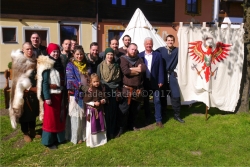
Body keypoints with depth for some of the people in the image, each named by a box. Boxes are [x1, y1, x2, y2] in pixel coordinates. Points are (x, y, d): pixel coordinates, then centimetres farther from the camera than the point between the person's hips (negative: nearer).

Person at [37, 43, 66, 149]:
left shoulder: (59, 64, 11)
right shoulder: (46, 65, -10)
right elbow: (44, 82, -15)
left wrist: (63, 94, 10)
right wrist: (47, 97, -20)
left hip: (59, 95, 7)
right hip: (50, 95, -7)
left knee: (60, 117, 14)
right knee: (50, 118, 1)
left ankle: (58, 138, 29)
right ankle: (49, 141, 14)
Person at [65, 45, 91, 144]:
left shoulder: (86, 65, 13)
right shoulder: (70, 65, -3)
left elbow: (89, 78, 16)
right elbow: (70, 80, -13)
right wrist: (83, 87, -19)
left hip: (86, 94, 5)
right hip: (75, 94, -5)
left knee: (84, 115, 10)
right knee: (76, 115, 1)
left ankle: (83, 135, 23)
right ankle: (75, 137, 13)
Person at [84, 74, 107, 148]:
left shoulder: (100, 89, 2)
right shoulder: (89, 90, -14)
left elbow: (104, 98, 11)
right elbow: (85, 101, -16)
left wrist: (103, 101, -11)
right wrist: (94, 103, -21)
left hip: (99, 110, 5)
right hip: (92, 110, -5)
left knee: (101, 124, 15)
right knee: (92, 126, 3)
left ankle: (101, 139, 33)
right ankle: (91, 142, 18)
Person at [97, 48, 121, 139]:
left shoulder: (116, 66, 8)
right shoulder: (100, 66, 3)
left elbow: (118, 79, 11)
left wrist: (117, 90, 5)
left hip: (114, 91, 1)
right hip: (104, 91, -1)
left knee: (113, 112, 1)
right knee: (106, 112, -1)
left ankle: (112, 132, 14)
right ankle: (106, 131, 12)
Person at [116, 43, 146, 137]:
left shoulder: (139, 59, 12)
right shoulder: (123, 59, -3)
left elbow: (144, 68, -8)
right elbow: (125, 71, -21)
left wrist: (131, 69, -13)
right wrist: (137, 69, -8)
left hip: (138, 89, 5)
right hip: (126, 89, -5)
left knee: (135, 109, 15)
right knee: (124, 109, 0)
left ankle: (132, 125, 32)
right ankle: (121, 128, 12)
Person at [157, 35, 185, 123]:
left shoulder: (177, 50, 2)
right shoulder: (160, 50, -4)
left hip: (172, 75, 2)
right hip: (162, 75, -1)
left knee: (176, 95, -1)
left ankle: (177, 115, 14)